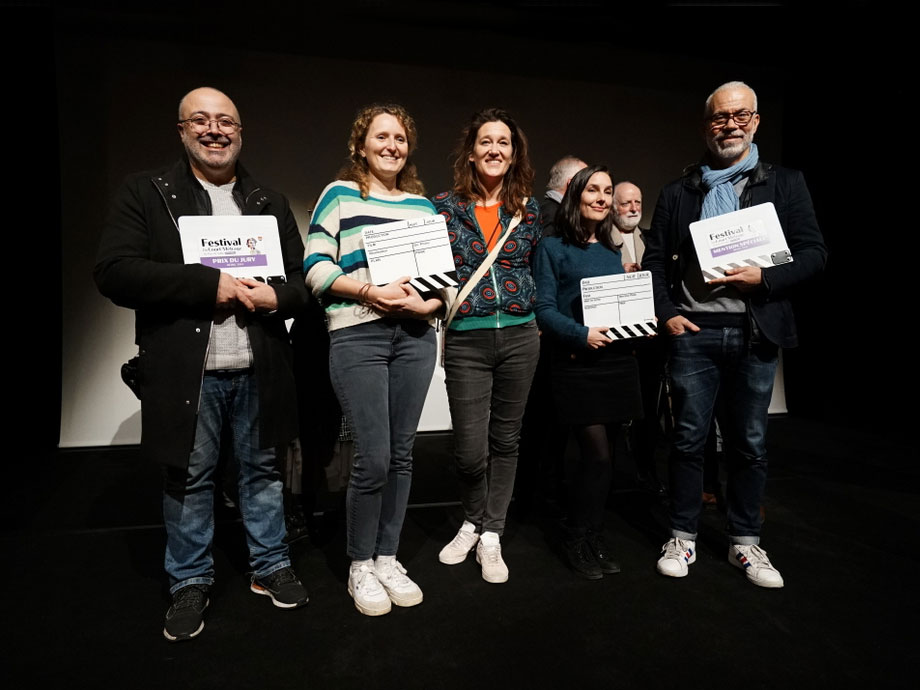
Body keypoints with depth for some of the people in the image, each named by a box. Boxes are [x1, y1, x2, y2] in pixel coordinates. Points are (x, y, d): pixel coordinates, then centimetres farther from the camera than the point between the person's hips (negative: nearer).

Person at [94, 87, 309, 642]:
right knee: (189, 479, 11)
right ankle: (191, 584, 30)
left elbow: (302, 277, 11)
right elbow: (115, 273, -10)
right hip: (186, 371, -2)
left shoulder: (270, 202, 12)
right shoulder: (145, 194, 2)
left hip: (259, 368, 3)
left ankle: (271, 567, 32)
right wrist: (210, 284, -17)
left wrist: (276, 296, -13)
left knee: (262, 470, 14)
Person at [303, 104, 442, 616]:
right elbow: (316, 266, -2)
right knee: (373, 459, -6)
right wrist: (370, 292, -15)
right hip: (357, 335, -4)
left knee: (401, 454, 7)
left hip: (415, 336, 4)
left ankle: (388, 558, 25)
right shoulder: (340, 195, 7)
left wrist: (429, 303, -5)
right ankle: (360, 566, 17)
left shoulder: (423, 204, 18)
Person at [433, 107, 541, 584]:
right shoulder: (445, 206, 2)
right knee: (470, 450, -4)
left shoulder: (528, 210, 9)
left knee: (505, 440, 9)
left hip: (520, 337, 3)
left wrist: (537, 319, 8)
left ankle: (491, 537, 25)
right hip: (466, 340, -2)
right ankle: (473, 522, 28)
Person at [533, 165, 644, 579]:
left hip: (619, 361, 6)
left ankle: (594, 536, 25)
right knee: (598, 456, -8)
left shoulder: (613, 251, 17)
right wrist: (582, 334, -21)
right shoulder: (553, 248, 0)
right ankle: (578, 540, 13)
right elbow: (545, 310, -7)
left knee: (601, 455, 10)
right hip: (577, 363, -5)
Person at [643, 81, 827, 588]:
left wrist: (764, 278, -13)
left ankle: (745, 542, 24)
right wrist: (665, 313, -4)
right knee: (689, 438, 4)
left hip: (756, 331, 1)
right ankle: (682, 538, 18)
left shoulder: (785, 184, 9)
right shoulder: (677, 193, 11)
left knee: (749, 443, 8)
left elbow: (813, 252, 4)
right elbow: (655, 260, 9)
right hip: (693, 330, 0)